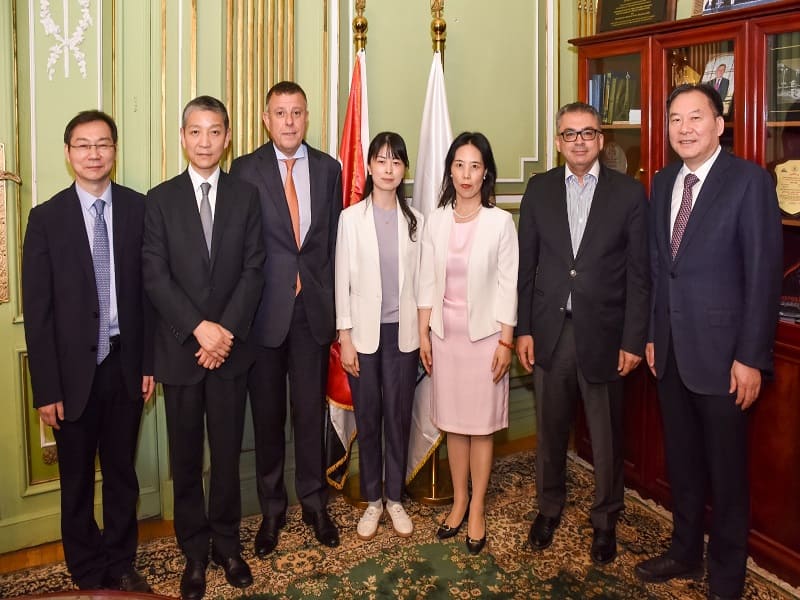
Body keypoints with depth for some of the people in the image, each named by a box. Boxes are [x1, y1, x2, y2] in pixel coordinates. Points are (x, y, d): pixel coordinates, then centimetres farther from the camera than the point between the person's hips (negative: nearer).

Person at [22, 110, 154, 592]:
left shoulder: (139, 209, -1)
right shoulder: (47, 218, -5)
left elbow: (149, 288, 2)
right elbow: (37, 311, -5)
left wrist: (150, 362, 1)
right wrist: (46, 388, -8)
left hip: (125, 365, 1)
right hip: (74, 370, -1)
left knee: (122, 472, 15)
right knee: (77, 479, 14)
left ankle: (121, 563, 35)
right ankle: (87, 573, 33)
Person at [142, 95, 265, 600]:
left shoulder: (246, 196, 4)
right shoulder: (161, 199, 2)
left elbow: (253, 270, -2)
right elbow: (155, 276, -5)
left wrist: (226, 330, -12)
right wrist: (199, 327, -16)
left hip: (231, 347, 0)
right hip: (180, 348, 0)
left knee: (228, 453, 10)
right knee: (186, 459, 10)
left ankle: (227, 544, 28)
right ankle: (195, 553, 25)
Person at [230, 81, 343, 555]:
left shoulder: (328, 169, 8)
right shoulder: (245, 170, 0)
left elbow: (335, 240, 8)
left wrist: (328, 298, 2)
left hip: (314, 307, 2)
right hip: (264, 308, -1)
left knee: (311, 411, 10)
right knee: (268, 414, 9)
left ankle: (315, 504, 27)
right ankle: (272, 511, 25)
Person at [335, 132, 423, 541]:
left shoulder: (414, 220, 3)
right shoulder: (351, 218, -2)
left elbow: (419, 280, 5)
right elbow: (342, 281, -2)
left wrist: (423, 335, 2)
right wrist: (345, 338, -6)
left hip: (402, 331, 1)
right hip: (364, 332, -1)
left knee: (399, 417, 8)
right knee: (367, 419, 8)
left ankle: (394, 498, 25)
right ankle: (372, 500, 24)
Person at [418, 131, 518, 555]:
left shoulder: (500, 222, -6)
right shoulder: (435, 221, 3)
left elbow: (509, 285, -6)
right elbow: (427, 281, 5)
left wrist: (506, 341, -8)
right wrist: (423, 334, 3)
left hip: (485, 334, -3)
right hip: (445, 334, 3)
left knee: (481, 425, 5)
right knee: (453, 423, 11)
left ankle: (477, 509, 19)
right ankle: (459, 501, 27)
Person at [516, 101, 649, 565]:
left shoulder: (629, 193, -2)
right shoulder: (540, 189, 5)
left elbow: (639, 273, -3)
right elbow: (526, 264, 5)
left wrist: (633, 340, -7)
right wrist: (523, 329, 0)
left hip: (603, 332, -2)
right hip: (549, 331, 2)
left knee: (607, 436, 9)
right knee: (550, 429, 14)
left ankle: (606, 519, 29)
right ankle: (550, 506, 34)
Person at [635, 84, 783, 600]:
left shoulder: (749, 181, -10)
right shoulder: (663, 182, 8)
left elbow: (764, 273, -13)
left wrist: (751, 357, -15)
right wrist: (652, 334, 10)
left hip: (721, 351, -5)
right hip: (671, 349, 6)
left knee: (726, 470, 8)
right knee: (682, 461, 18)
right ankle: (685, 552, 36)